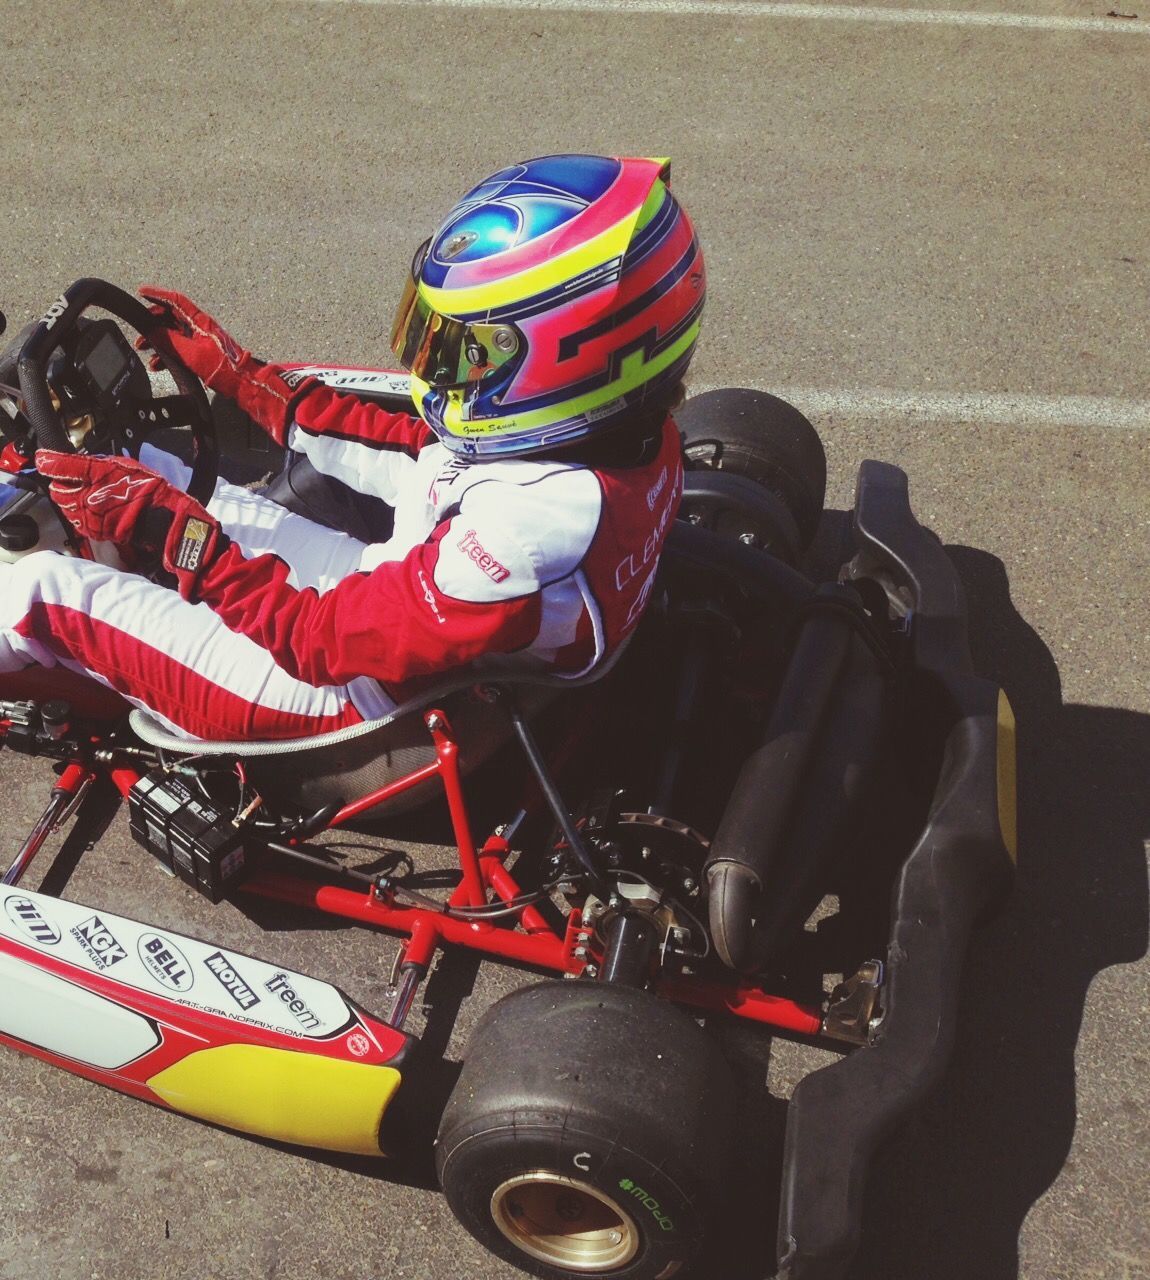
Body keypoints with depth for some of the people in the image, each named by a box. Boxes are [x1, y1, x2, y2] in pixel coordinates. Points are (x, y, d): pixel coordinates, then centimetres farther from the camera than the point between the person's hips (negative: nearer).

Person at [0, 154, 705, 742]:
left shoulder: (528, 525, -39)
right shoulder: (627, 429, -11)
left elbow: (324, 644, -28)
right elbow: (412, 454, 3)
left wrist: (166, 526, -22)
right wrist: (241, 374, 7)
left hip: (362, 702, -8)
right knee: (129, 468, 16)